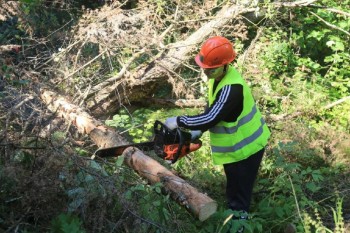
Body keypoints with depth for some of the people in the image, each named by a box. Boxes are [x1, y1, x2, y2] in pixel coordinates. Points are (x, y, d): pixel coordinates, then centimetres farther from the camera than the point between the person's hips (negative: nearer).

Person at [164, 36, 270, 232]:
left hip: (245, 147, -10)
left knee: (239, 197, 6)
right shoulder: (218, 77, -2)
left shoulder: (231, 88, -33)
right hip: (234, 145, 10)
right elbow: (212, 110, 10)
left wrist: (178, 121, -23)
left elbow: (210, 118, -33)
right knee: (234, 190, 27)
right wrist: (199, 130, 1)